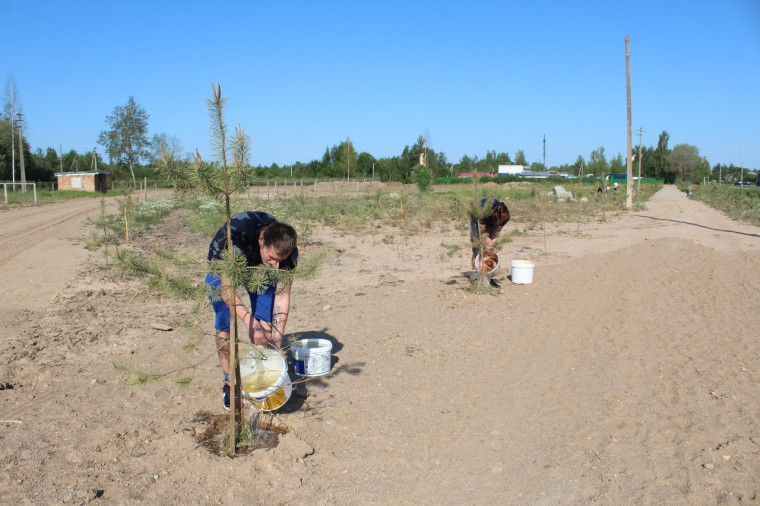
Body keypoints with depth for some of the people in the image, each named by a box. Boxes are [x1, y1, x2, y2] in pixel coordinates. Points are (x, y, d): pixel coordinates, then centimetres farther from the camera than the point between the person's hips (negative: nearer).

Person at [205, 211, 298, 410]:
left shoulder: (288, 250, -31)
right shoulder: (236, 233, -43)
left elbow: (282, 295, -23)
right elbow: (226, 287, -39)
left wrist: (278, 338, -28)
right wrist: (249, 321, -49)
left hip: (258, 267, 2)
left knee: (266, 323, -10)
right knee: (225, 325, -10)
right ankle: (229, 383, 4)